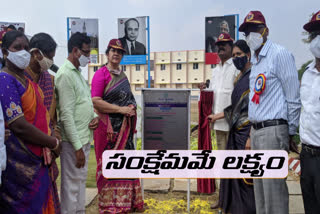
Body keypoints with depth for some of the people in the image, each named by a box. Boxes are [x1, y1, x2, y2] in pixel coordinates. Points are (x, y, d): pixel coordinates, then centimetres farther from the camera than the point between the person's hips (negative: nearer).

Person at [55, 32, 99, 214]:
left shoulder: (78, 72, 13)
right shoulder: (66, 74, -16)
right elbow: (66, 115, -21)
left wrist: (95, 116, 0)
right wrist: (78, 147, -21)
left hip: (85, 137, 10)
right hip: (73, 141, -9)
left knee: (81, 180, 19)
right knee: (72, 184, 1)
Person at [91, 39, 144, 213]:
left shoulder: (122, 75, 16)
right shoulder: (101, 73, -7)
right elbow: (96, 101, -16)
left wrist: (132, 107, 9)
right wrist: (121, 109, -17)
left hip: (125, 126, 7)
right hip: (109, 126, -7)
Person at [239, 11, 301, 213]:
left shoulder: (279, 54, -8)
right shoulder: (255, 61, 16)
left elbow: (293, 98, -9)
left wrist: (291, 133, -6)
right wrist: (253, 128, 16)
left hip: (273, 130, -8)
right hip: (256, 130, 9)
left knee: (274, 189, -4)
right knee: (259, 187, 14)